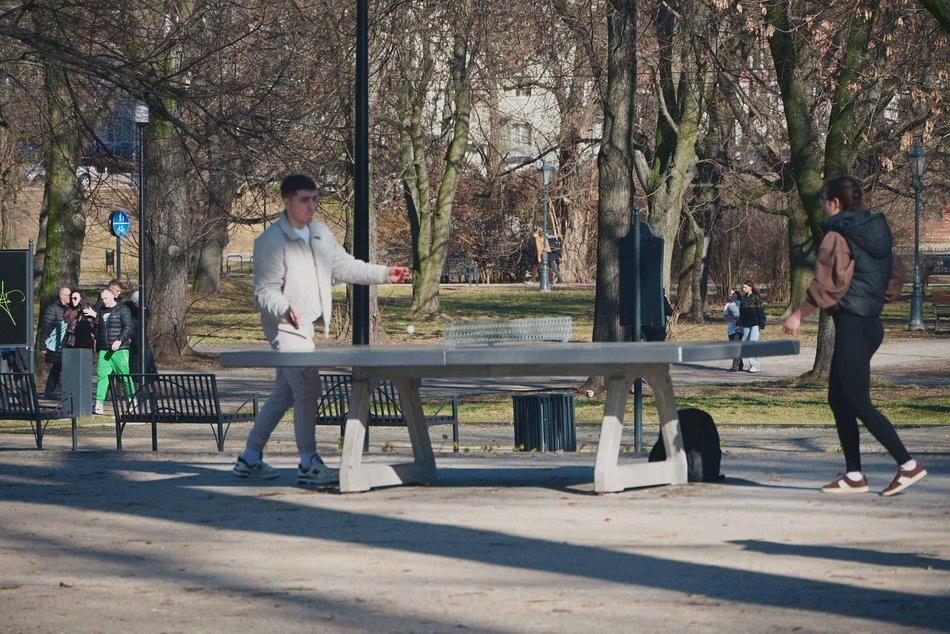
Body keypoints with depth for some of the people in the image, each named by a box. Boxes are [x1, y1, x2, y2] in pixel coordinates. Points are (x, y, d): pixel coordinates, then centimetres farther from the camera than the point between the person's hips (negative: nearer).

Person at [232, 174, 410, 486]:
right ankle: (309, 465, -12)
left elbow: (345, 266, 20)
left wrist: (385, 274, 11)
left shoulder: (320, 233, 9)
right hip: (285, 327, -8)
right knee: (308, 388, -16)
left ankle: (250, 459, 22)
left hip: (308, 326, 8)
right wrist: (285, 309, -35)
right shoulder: (270, 241, -13)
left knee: (284, 393, 13)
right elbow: (265, 290, -15)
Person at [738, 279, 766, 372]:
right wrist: (739, 324, 16)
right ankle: (752, 364, 11)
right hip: (746, 325, 6)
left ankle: (755, 365, -10)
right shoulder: (743, 299, 14)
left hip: (755, 325, -6)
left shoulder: (756, 298, -4)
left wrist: (762, 325, -12)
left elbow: (761, 312, -7)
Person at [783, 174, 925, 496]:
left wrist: (798, 315, -10)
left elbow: (827, 286, -18)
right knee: (839, 400, 14)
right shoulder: (876, 232, 12)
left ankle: (908, 464, -10)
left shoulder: (838, 237, -13)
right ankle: (853, 475, 14)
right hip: (871, 322, 9)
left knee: (859, 403, -6)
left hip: (851, 325, -9)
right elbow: (895, 273, 19)